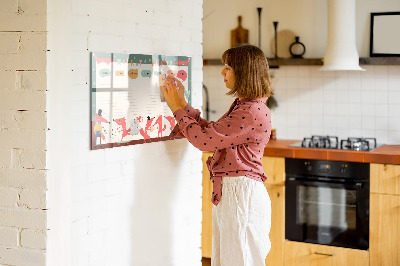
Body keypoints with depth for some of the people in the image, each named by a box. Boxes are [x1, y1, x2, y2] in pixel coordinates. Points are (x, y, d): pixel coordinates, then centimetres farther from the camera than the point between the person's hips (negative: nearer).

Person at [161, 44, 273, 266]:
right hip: (228, 192, 10)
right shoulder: (242, 106, 14)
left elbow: (204, 139, -19)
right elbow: (211, 132, 17)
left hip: (242, 193, -10)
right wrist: (182, 104, 14)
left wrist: (178, 108, -7)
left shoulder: (253, 112, -19)